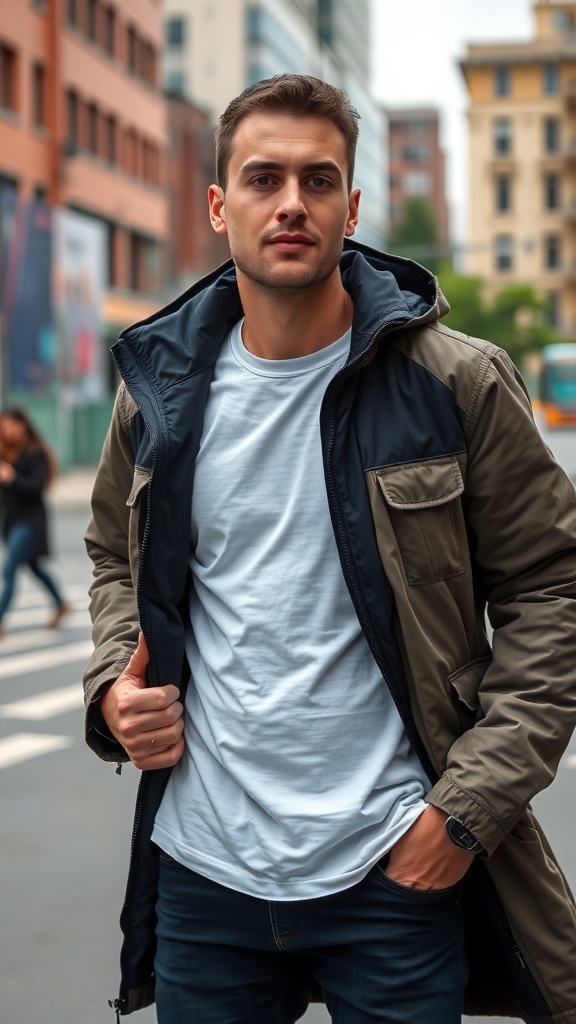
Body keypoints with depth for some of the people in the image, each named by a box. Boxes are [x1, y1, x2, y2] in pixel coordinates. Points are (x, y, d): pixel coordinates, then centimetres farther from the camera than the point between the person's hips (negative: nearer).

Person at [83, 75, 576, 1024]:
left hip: (396, 873, -3)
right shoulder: (160, 387, 4)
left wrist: (469, 807, -11)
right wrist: (114, 684, 0)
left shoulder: (457, 385, -7)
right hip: (200, 867, 3)